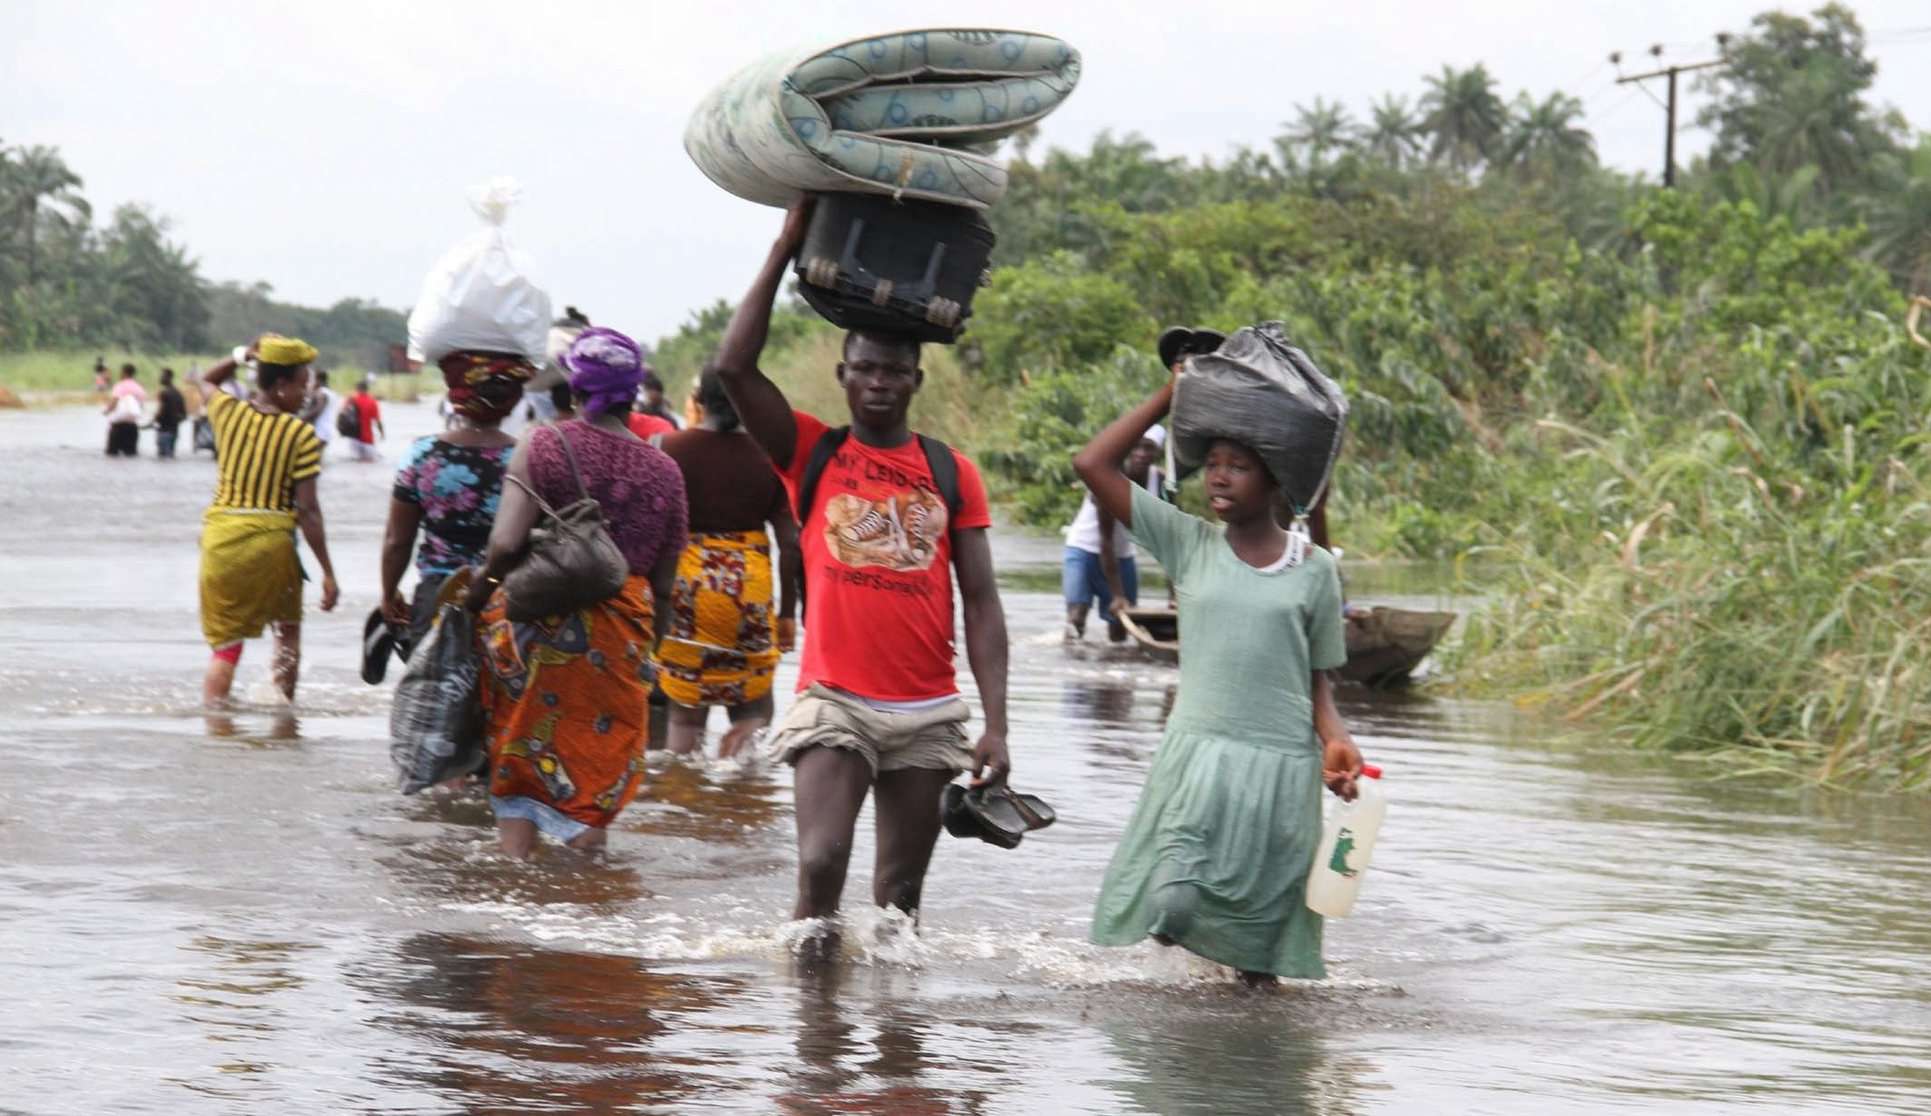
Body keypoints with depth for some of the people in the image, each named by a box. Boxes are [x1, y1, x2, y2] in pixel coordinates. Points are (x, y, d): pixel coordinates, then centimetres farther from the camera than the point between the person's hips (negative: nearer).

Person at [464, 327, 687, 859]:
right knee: (595, 780, 10)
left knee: (517, 773, 11)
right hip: (620, 634, 2)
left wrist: (481, 587, 2)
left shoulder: (543, 446, -5)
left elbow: (506, 544, -17)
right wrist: (642, 656, 20)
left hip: (536, 629, -2)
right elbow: (662, 589, 9)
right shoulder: (664, 471, 4)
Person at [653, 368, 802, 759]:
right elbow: (789, 541, 0)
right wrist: (788, 611, 8)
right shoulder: (768, 455, -1)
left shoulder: (669, 448, -4)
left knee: (685, 711, 8)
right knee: (753, 709, 10)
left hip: (686, 584, -1)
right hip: (750, 589, 1)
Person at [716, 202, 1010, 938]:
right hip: (835, 702, -2)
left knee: (900, 892, 7)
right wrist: (785, 248, -7)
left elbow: (981, 602, 6)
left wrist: (996, 725, -3)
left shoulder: (951, 474, 9)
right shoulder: (812, 455, 5)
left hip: (928, 712, 2)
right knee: (820, 864, -17)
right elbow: (734, 367, -9)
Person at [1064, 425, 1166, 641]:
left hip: (1122, 556, 5)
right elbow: (1105, 540, -26)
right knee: (1076, 617, -23)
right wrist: (1117, 594, -29)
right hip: (1085, 550, -5)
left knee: (1120, 629, 4)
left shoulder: (1160, 482, -12)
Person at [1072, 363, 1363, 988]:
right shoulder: (1189, 544, 4)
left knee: (1263, 939, 3)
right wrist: (1171, 398, 2)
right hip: (1197, 756, 0)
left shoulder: (1314, 569, 5)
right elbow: (1093, 465, -1)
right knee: (1173, 911, -15)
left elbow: (1318, 678, 10)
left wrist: (1335, 738, -9)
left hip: (1282, 767, 0)